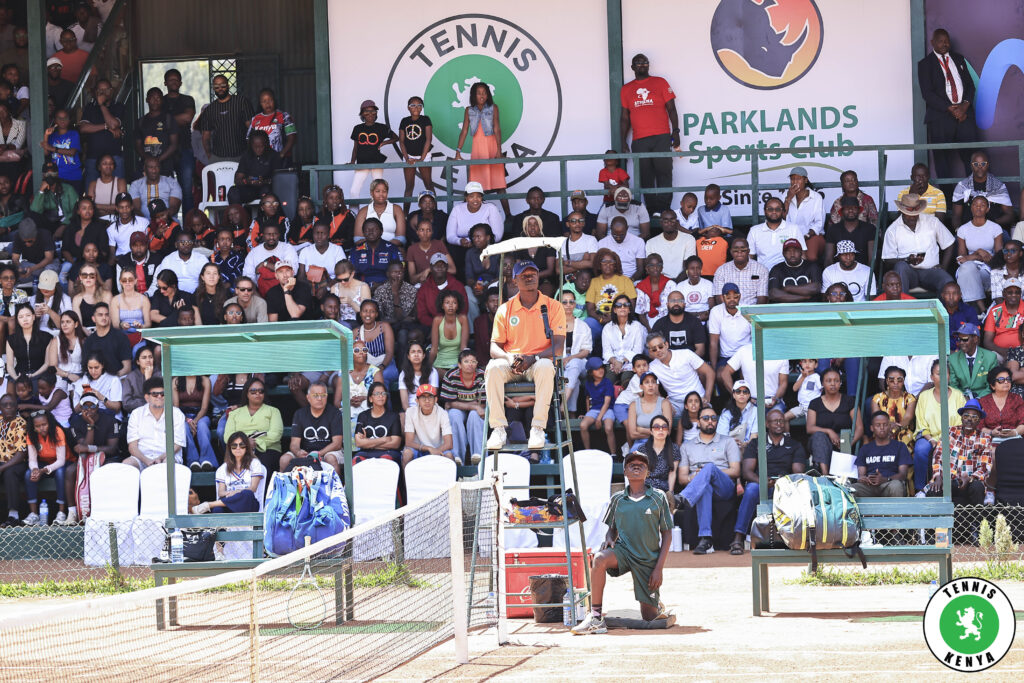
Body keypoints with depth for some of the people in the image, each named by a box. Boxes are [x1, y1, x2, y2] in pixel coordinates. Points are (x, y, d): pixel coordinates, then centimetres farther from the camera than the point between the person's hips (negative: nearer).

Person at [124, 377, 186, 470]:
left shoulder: (177, 414, 8)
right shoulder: (136, 414, 11)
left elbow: (176, 445, 2)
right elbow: (132, 446, 4)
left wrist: (160, 458, -17)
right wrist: (146, 460, -17)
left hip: (167, 456, -1)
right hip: (143, 458, 1)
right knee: (127, 463, -31)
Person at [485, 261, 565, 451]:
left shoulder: (553, 307, 2)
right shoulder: (505, 309, 8)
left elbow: (558, 345, -5)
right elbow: (494, 347, 5)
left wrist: (533, 358, -22)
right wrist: (509, 358, -19)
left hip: (539, 361, -2)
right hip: (511, 364, 2)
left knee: (545, 367, -38)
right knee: (493, 368, -32)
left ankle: (538, 428, -36)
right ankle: (498, 428, -32)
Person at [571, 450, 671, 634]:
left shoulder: (658, 497, -2)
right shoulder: (617, 499, 5)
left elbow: (667, 534, 0)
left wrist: (659, 568, -8)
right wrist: (609, 539, -10)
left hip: (649, 559, -1)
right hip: (624, 550, 1)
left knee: (649, 617, 0)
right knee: (600, 558, -36)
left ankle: (656, 603, 41)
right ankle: (596, 618, -32)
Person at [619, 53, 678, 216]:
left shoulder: (660, 82, 10)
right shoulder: (626, 89, 16)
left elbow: (671, 109, 7)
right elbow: (625, 117, 17)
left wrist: (675, 132, -4)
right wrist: (623, 142, 9)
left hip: (661, 137, -2)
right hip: (639, 141, 2)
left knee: (664, 173, -9)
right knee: (645, 178, -1)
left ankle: (663, 210, -11)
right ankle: (651, 211, 1)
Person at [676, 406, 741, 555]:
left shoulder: (727, 442, 21)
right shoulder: (687, 446, 25)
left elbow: (735, 471, 8)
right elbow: (681, 478, 16)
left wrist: (710, 472, -5)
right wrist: (693, 478, -9)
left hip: (724, 488, 0)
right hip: (697, 488, 0)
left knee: (710, 467, -36)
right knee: (705, 488, -41)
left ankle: (682, 500, -61)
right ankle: (705, 539, -55)